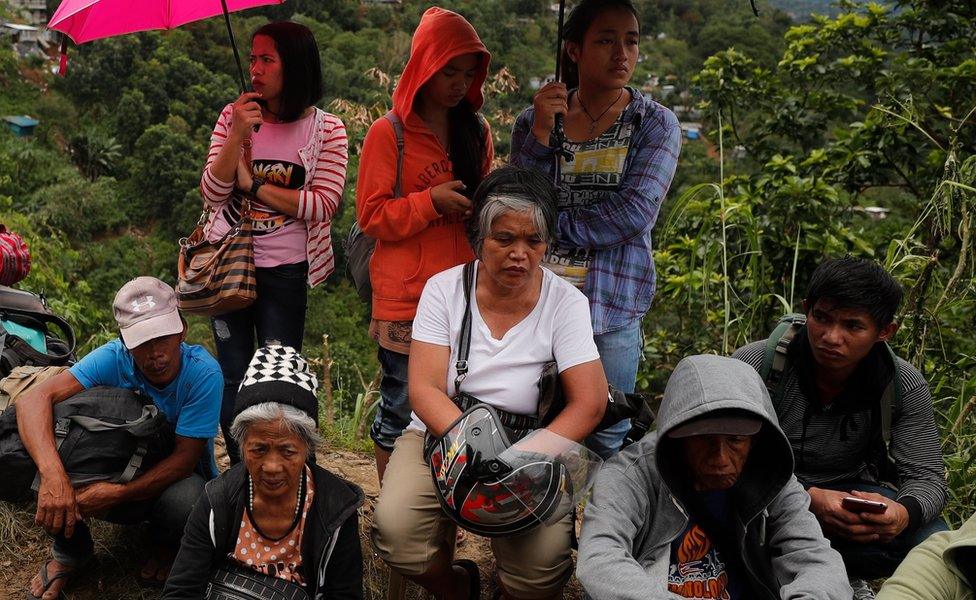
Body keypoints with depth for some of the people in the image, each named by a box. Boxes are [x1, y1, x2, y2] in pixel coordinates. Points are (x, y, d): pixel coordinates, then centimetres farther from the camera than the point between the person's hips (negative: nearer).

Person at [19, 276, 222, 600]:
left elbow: (185, 457, -24)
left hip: (178, 476, -1)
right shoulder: (114, 358, -21)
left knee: (184, 499, -38)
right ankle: (70, 552, 6)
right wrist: (53, 475, -48)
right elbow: (34, 398, -31)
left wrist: (116, 493, -37)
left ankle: (164, 547, 3)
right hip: (119, 469, 2)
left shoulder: (204, 373, -26)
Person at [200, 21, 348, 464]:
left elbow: (323, 205, -15)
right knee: (232, 377, 11)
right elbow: (212, 192, -7)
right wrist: (237, 135, -20)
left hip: (285, 270, -3)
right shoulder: (234, 116, 2)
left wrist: (254, 182, -14)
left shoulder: (326, 130, -5)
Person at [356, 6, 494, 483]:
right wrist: (431, 201, -19)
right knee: (401, 410, 3)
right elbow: (371, 216, -7)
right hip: (406, 298, -4)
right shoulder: (388, 134, -3)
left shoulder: (477, 132, 12)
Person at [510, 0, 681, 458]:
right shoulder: (534, 120, 6)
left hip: (612, 302, -2)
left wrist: (553, 227, -8)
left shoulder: (656, 124, 1)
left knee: (607, 438, 6)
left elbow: (636, 212, -12)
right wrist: (541, 135, -14)